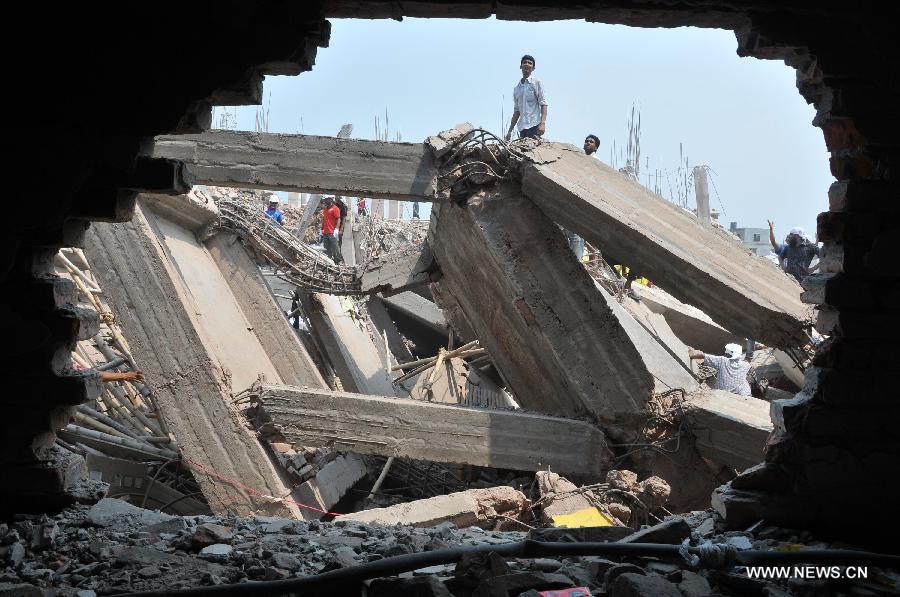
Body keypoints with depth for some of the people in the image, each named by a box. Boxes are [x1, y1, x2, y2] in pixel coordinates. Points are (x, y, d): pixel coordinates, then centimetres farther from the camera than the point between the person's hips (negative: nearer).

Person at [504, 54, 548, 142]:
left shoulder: (537, 82, 5)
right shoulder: (516, 89, 21)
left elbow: (543, 104, -3)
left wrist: (543, 123, -17)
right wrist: (510, 131, 16)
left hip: (534, 125, -5)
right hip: (522, 127, 5)